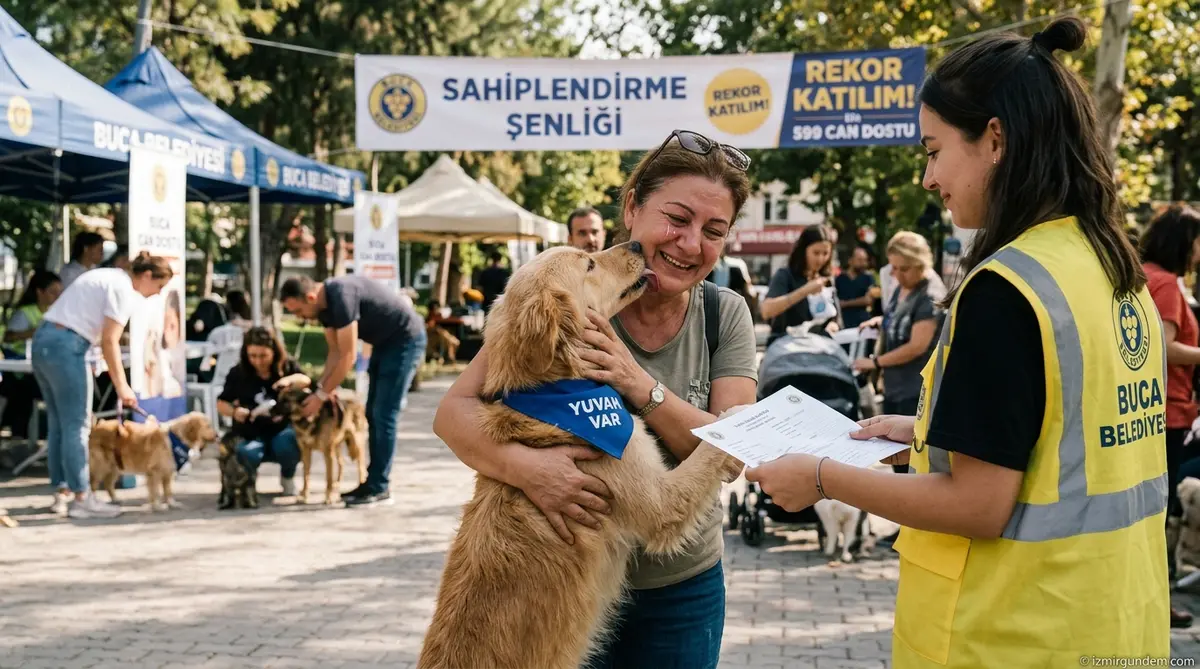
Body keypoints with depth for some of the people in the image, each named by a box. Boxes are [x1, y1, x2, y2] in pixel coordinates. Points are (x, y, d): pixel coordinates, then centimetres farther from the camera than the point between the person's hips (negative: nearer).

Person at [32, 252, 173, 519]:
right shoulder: (124, 290, -8)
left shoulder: (109, 276, 20)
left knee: (59, 424, 13)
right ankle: (82, 499, -1)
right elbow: (109, 342, -14)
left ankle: (61, 495, 18)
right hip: (66, 346, -10)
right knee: (77, 426, -5)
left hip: (42, 340, 10)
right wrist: (122, 386, -10)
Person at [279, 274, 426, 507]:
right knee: (373, 414, 9)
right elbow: (335, 351, 6)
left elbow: (347, 358, -26)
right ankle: (373, 482, 14)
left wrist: (321, 395, -19)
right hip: (385, 342, 10)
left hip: (405, 339, -10)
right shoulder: (324, 304, 0)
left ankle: (379, 488, -6)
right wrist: (323, 387, -6)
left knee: (383, 415, -10)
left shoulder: (341, 297, -29)